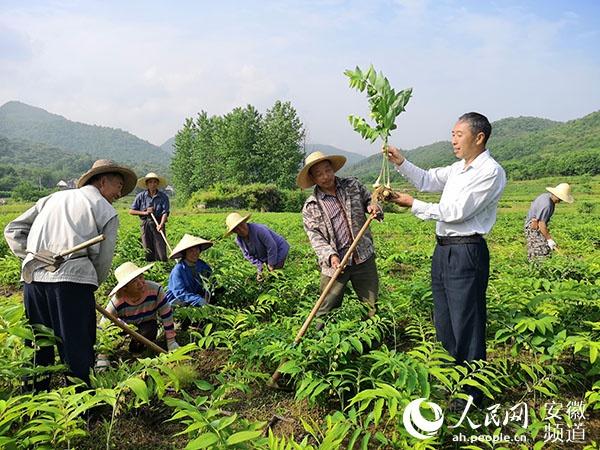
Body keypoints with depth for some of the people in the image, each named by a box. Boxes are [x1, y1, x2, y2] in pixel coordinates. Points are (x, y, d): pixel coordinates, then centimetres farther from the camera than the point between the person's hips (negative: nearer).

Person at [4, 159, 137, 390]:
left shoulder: (54, 198, 25)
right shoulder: (106, 211, 8)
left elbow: (13, 230, 22)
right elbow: (102, 260, 3)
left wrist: (32, 260, 19)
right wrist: (91, 285, 19)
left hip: (33, 279, 6)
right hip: (72, 279, -6)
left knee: (38, 347, 18)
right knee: (76, 349, 2)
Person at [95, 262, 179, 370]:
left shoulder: (155, 290, -34)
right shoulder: (117, 302, -34)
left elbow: (167, 316, -23)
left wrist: (171, 342, -19)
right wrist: (102, 360, -30)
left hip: (148, 324, -2)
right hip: (125, 325, 2)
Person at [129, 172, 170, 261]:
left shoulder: (163, 196, -2)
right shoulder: (141, 196, 2)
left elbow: (165, 212, -9)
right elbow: (131, 211, 5)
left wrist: (161, 225, -26)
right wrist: (145, 212, -9)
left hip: (158, 225, -1)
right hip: (146, 225, 1)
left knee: (161, 252, -6)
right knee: (148, 252, 6)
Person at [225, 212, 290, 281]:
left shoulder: (259, 230, -37)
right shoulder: (239, 240, -14)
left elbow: (271, 247, -31)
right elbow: (248, 255, 1)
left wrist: (271, 264, -20)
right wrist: (259, 265, -8)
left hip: (279, 250, -6)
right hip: (264, 256, 7)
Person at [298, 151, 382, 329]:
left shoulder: (353, 185, 5)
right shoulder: (310, 207, -2)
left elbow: (369, 199, 19)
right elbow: (315, 236, -6)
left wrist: (374, 207, -6)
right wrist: (330, 256, -22)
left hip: (364, 258, 2)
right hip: (334, 263, -1)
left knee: (373, 305, 13)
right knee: (327, 311, 7)